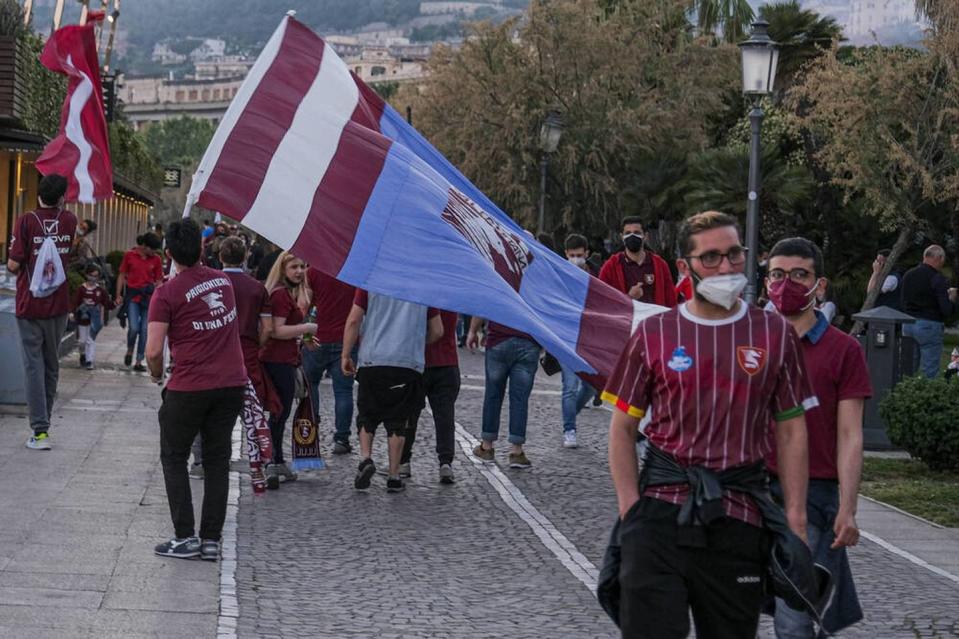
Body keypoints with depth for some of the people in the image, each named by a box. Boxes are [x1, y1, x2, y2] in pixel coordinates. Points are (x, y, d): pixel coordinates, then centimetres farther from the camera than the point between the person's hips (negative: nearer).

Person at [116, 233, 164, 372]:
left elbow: (158, 281, 8)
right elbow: (122, 276, 5)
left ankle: (139, 362, 10)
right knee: (134, 327, -15)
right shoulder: (129, 255, 0)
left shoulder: (156, 259, 3)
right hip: (132, 295, -2)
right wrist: (119, 295, 0)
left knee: (144, 330, 1)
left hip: (148, 296, 2)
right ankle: (129, 350, 15)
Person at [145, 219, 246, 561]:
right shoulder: (224, 281, 7)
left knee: (174, 459, 10)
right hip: (231, 383, 5)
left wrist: (157, 374, 7)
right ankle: (211, 539, 11)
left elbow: (153, 351, -14)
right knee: (217, 461, 11)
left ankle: (185, 538, 5)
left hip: (190, 388, -5)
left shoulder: (168, 292, -10)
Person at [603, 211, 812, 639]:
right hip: (661, 508, -1)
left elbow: (790, 432, 8)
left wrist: (795, 519, 0)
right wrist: (631, 508, -5)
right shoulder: (654, 334, 5)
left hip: (738, 519, 1)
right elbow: (622, 428, 7)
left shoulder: (775, 334, 7)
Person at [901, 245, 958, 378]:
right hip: (930, 325, -7)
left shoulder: (908, 275, 9)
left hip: (908, 325, 7)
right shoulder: (937, 279, -13)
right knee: (929, 372, -3)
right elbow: (947, 310, -17)